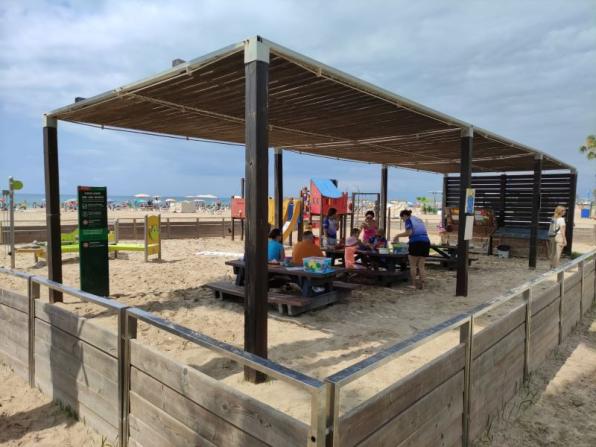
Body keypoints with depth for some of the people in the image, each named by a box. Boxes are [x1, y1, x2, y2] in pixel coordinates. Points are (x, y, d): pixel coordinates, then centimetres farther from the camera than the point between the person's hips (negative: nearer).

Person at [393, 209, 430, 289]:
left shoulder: (409, 220, 2)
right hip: (426, 242, 7)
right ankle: (421, 284, 8)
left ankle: (413, 284, 7)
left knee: (413, 265, 4)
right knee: (421, 266, 10)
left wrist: (398, 235, -2)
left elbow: (409, 232, -13)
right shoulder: (418, 220, 25)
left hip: (416, 243, -7)